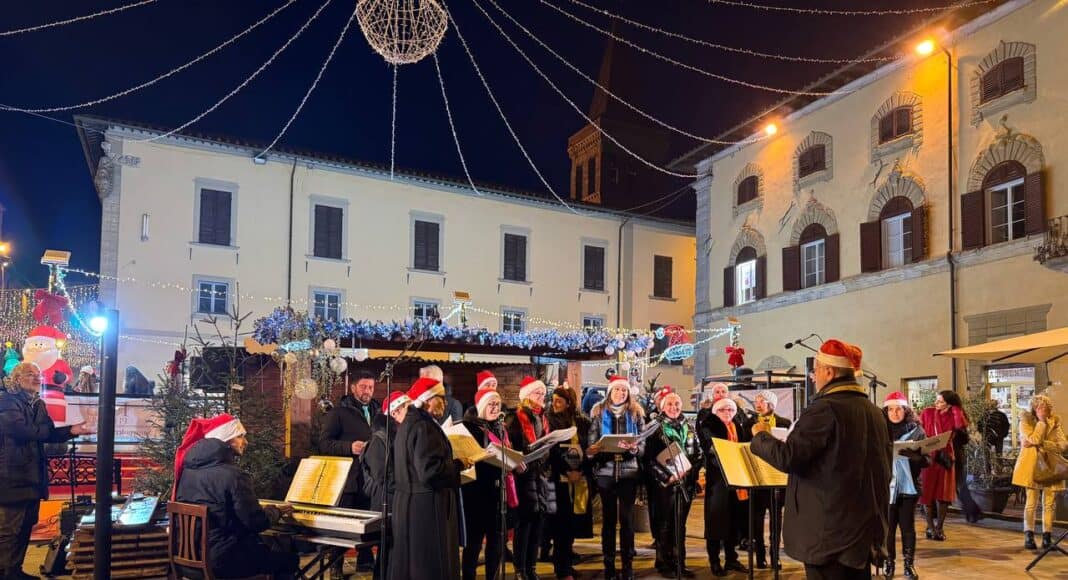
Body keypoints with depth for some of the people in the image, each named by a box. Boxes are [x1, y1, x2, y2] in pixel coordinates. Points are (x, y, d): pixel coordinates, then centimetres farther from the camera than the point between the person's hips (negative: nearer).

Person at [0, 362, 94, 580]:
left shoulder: (38, 404, 17)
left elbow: (49, 434, 13)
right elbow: (20, 430, -23)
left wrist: (70, 431, -4)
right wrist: (45, 429, -10)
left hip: (33, 474, 9)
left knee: (26, 526, 14)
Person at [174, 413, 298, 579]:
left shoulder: (188, 469, 3)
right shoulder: (233, 475, -21)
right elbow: (256, 522, -19)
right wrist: (277, 511, 2)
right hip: (221, 559, -8)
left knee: (265, 546, 28)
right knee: (290, 559, 9)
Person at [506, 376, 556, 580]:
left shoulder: (543, 418, 17)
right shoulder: (515, 419, -4)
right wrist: (531, 451, -24)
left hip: (542, 474, 6)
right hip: (524, 474, -6)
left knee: (538, 522, 8)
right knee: (524, 522, -4)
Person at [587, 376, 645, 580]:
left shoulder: (636, 413, 6)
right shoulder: (599, 412, 6)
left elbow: (643, 445, 2)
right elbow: (591, 444, 3)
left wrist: (634, 448, -19)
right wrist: (594, 449, -18)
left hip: (629, 471, 0)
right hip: (605, 471, 0)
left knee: (627, 517, 0)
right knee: (608, 518, 5)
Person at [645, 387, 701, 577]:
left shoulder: (689, 428, 11)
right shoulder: (656, 428, -3)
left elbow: (698, 453, 10)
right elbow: (650, 457, -8)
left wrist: (690, 471, -7)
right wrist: (667, 476, -16)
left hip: (686, 482, 4)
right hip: (664, 483, -4)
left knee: (680, 524, 8)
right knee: (665, 524, 2)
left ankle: (679, 562, 15)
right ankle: (664, 563, 10)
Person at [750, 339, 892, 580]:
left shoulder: (824, 409, -16)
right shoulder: (874, 411, 10)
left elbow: (787, 458, -20)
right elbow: (882, 469, 17)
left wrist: (761, 435, -3)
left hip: (829, 532, -8)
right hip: (864, 529, 8)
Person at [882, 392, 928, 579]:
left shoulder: (916, 430, 1)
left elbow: (926, 459, -2)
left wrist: (913, 455, -22)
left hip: (908, 486, 0)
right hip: (887, 486, 1)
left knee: (908, 526, 5)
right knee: (888, 526, 4)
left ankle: (909, 564, 16)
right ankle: (889, 562, 16)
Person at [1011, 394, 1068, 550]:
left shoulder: (1055, 421, 5)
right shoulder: (1026, 420, -2)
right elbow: (1035, 439, -18)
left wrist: (1041, 444, -16)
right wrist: (1041, 421, -10)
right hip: (1033, 465, -3)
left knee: (1049, 503, 4)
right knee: (1032, 502, -3)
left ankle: (1047, 536, 11)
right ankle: (1029, 536, 5)